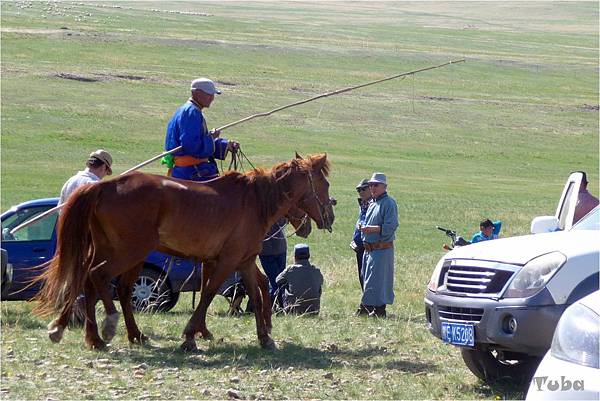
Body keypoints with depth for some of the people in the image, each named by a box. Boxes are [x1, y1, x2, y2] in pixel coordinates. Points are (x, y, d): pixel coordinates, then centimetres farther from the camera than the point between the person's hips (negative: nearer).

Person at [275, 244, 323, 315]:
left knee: (282, 287, 21)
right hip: (314, 311, 3)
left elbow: (278, 280, 10)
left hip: (294, 310, -2)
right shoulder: (317, 272, -1)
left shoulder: (290, 269, -9)